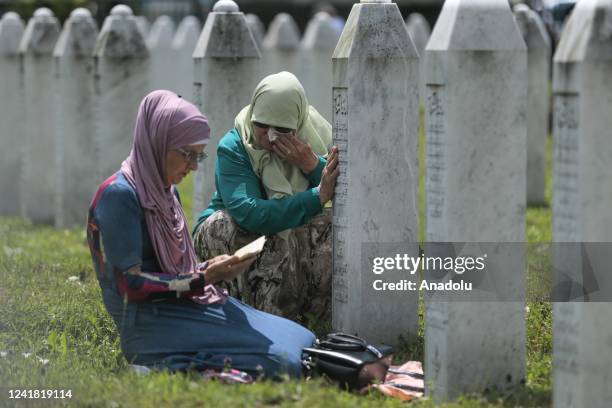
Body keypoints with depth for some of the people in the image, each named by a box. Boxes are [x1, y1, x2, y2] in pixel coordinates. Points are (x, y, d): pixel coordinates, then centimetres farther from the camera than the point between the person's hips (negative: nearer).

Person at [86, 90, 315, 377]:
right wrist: (203, 279, -16)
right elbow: (131, 283, -16)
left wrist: (216, 269, 1)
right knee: (276, 359, -24)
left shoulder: (167, 192, 18)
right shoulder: (119, 195, -11)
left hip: (189, 305, 10)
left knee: (303, 342, -1)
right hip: (151, 320, -10)